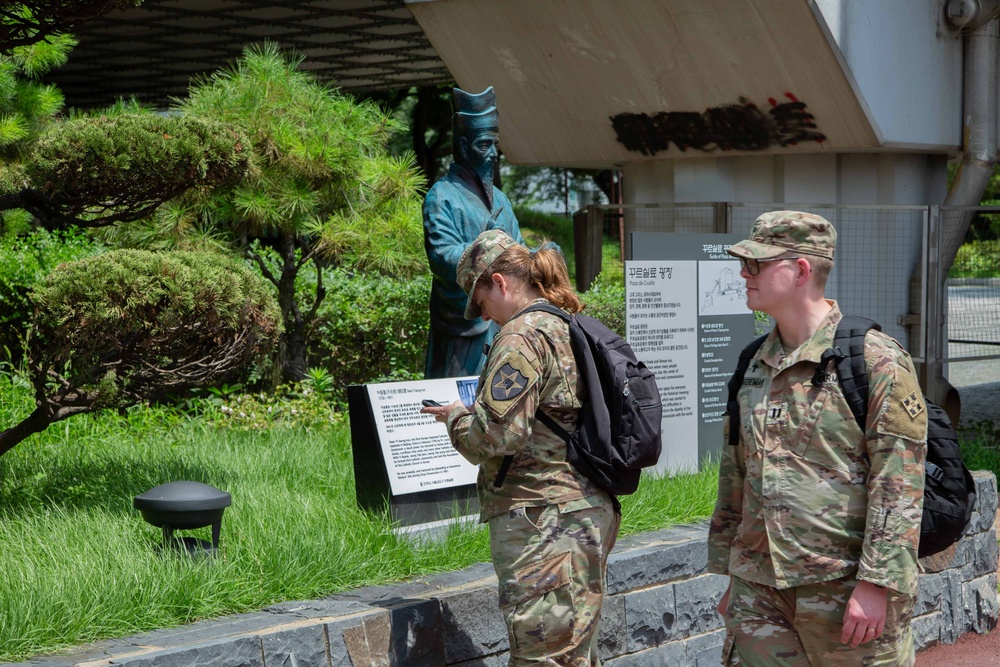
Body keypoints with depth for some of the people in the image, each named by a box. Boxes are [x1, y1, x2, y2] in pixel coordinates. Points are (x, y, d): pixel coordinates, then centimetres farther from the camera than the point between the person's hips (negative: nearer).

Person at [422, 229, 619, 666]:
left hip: (542, 520, -10)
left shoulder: (522, 335, -13)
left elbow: (498, 432, -19)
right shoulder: (573, 328, 16)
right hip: (591, 513, 10)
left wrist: (456, 417, 0)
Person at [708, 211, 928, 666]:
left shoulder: (876, 360, -9)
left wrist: (876, 584, -18)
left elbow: (898, 487, -13)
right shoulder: (754, 367, 12)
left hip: (847, 589, -6)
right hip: (758, 592, 6)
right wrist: (730, 575, 18)